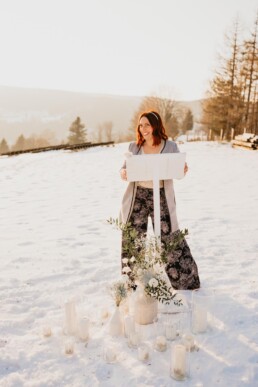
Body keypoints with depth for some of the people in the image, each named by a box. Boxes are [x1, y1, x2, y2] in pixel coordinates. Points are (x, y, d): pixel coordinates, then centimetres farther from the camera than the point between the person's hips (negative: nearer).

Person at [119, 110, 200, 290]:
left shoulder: (171, 146, 0)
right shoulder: (134, 146, 4)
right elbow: (125, 168, 7)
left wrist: (184, 170, -20)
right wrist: (123, 173, -17)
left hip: (161, 197, -2)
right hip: (138, 197, 2)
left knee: (171, 238, 3)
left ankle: (186, 278, 25)